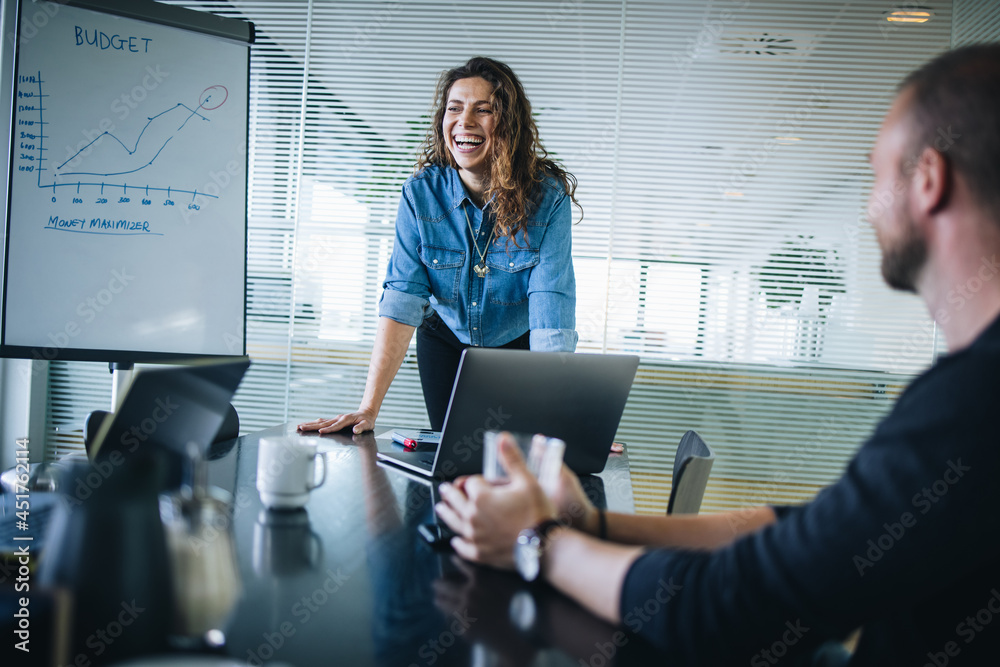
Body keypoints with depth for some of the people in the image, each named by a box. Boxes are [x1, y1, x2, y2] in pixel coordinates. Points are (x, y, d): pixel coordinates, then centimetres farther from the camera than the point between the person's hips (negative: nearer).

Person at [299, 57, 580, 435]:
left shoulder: (548, 197, -26)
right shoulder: (420, 193, -21)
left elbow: (552, 306, -33)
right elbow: (402, 299, -26)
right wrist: (369, 408, -35)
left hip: (519, 347, -1)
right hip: (445, 342, 1)